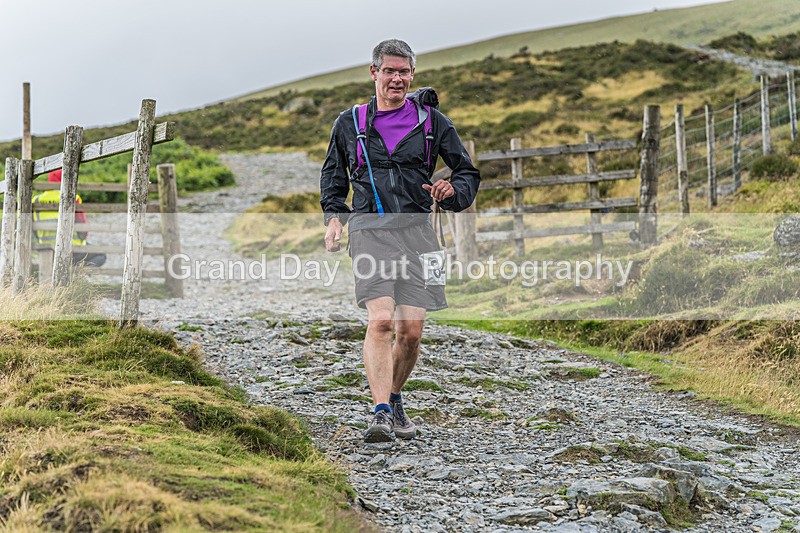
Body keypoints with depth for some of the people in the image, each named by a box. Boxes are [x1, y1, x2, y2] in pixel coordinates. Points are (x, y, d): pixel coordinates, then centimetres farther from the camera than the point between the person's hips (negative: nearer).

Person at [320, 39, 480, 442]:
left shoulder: (432, 122, 10)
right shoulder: (350, 124, 12)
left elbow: (468, 172, 16)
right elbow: (333, 175, 27)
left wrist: (453, 190, -7)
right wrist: (333, 216, 11)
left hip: (416, 231, 1)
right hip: (369, 231, -1)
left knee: (411, 330, -1)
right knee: (381, 320, -19)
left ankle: (394, 398, 25)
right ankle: (381, 413, -23)